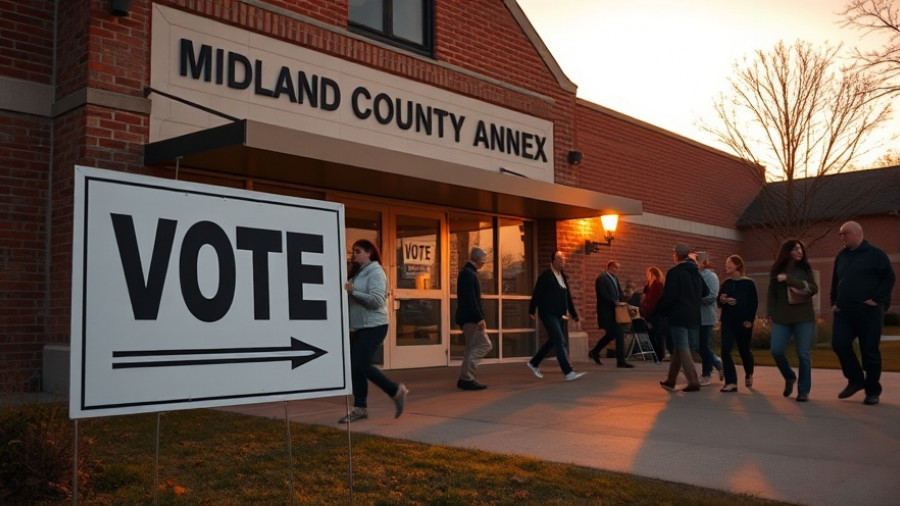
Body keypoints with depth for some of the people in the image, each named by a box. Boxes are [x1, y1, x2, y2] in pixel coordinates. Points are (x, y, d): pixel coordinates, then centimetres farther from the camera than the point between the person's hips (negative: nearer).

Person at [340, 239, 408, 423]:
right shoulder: (358, 273, 17)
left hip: (373, 326, -9)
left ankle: (397, 391, 4)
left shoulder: (376, 272, -10)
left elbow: (376, 300, -21)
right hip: (358, 327, 9)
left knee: (362, 366, -12)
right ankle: (360, 407, 12)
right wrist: (346, 293, 2)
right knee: (354, 367, 5)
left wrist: (352, 291, -21)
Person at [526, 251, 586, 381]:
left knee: (553, 341, 15)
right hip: (548, 314, -8)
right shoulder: (545, 276, -8)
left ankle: (534, 363, 30)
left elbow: (568, 297, 16)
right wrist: (531, 311, -6)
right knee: (560, 342, -12)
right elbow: (536, 294, -7)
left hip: (560, 315, 8)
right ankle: (568, 373, -12)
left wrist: (574, 314, 14)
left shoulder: (563, 277, 14)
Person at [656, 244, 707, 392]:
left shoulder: (674, 272, -11)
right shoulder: (696, 273, 12)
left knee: (683, 348, -4)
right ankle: (670, 380, 21)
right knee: (679, 348, 14)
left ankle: (693, 381, -11)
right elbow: (705, 292, 17)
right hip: (694, 316, 7)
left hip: (678, 316, -7)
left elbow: (668, 296, -15)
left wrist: (660, 310, -3)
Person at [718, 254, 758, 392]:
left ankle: (749, 374, 40)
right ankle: (731, 383, -10)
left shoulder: (748, 283, -4)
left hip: (743, 322, -3)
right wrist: (722, 300, -9)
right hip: (727, 321, 3)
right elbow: (719, 304, 13)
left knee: (744, 351, 10)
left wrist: (750, 320, -15)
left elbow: (754, 303, -6)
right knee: (725, 350, -12)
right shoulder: (726, 284, 8)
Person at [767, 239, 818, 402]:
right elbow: (771, 294, 11)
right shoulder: (776, 270, 7)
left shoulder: (805, 269, 6)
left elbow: (814, 289, -6)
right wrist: (770, 314, 4)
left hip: (804, 317, -1)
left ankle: (804, 390, 7)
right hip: (781, 318, 1)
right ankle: (789, 377, 19)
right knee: (776, 350, -9)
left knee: (803, 354, -3)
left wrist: (789, 279, -13)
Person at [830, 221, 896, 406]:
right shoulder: (841, 256, 14)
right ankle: (856, 380, 13)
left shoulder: (875, 254, -2)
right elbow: (835, 282, 22)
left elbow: (889, 278, -6)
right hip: (843, 312, 5)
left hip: (869, 312, -5)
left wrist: (877, 299, -14)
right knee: (839, 344, -6)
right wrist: (834, 302, 12)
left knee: (870, 351, 0)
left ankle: (873, 391, 11)